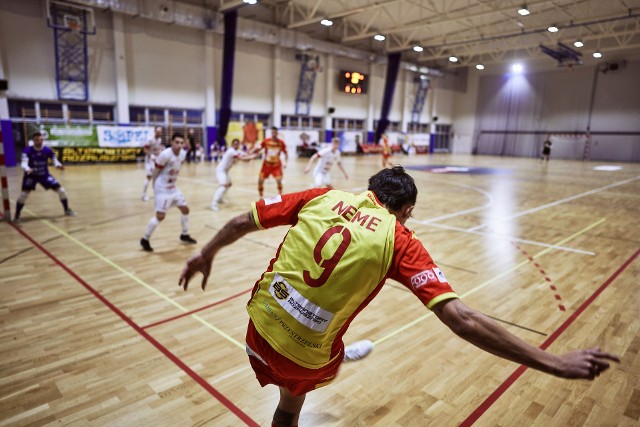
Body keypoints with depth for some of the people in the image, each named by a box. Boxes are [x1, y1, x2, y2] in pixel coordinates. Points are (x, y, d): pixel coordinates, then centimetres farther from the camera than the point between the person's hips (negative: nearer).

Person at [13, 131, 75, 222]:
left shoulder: (47, 150, -10)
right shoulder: (27, 150, -18)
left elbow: (55, 161, -3)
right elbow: (24, 163, -29)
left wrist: (58, 165, -28)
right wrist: (27, 169, -52)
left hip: (45, 175, 3)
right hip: (31, 175, -2)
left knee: (61, 190, -4)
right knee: (24, 193, -19)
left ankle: (67, 210, 16)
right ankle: (17, 215, 0)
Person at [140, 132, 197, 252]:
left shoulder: (183, 154, -1)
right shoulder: (165, 154, -24)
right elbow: (156, 171, -15)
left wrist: (172, 182, 16)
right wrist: (155, 186, -5)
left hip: (173, 187, 8)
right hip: (162, 189, -8)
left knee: (185, 209, 11)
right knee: (160, 215, -10)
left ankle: (185, 235, 29)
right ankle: (145, 239, 7)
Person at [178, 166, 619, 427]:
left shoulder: (323, 196, -3)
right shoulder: (401, 240, -11)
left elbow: (242, 222, 2)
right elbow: (462, 319, -17)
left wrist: (206, 255, 20)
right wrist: (555, 363, -10)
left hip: (260, 324, 2)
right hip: (308, 356, -2)